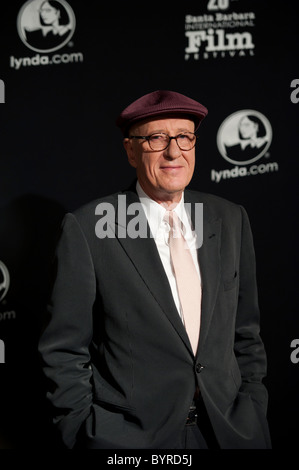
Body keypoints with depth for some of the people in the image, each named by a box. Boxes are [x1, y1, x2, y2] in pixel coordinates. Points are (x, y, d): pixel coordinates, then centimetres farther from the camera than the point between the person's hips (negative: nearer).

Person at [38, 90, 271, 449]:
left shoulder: (231, 220, 3)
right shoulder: (86, 229, -11)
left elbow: (245, 331, 9)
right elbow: (65, 352, -7)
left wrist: (254, 416, 5)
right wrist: (83, 436, -8)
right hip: (129, 435, -4)